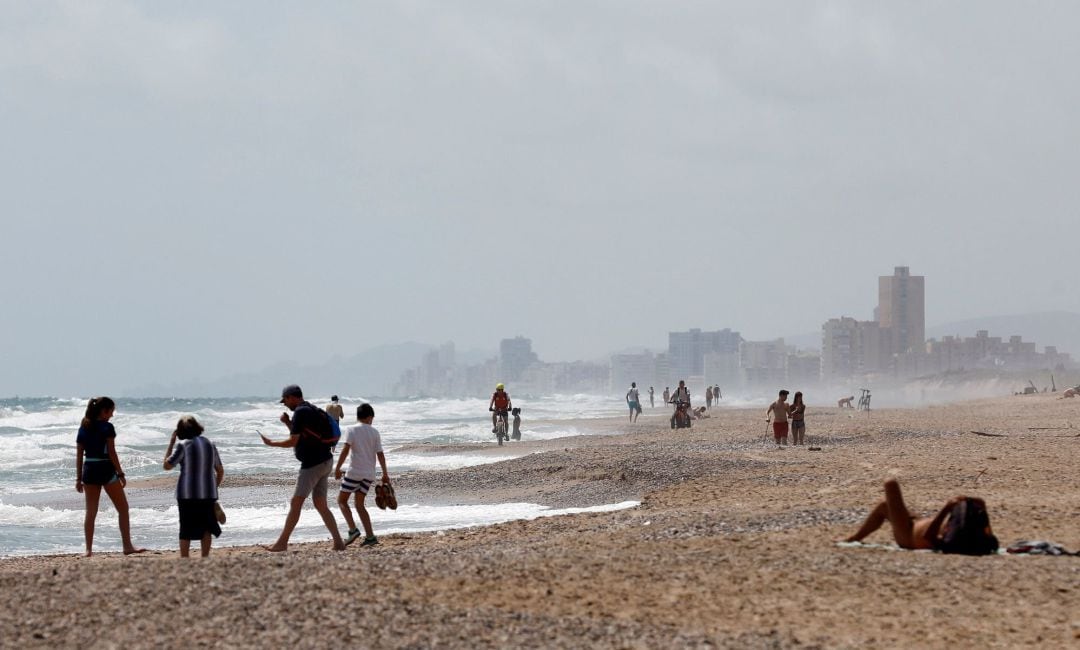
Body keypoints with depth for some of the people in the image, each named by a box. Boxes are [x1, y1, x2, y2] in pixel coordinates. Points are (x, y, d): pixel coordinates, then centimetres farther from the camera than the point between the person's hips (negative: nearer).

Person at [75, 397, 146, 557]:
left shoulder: (84, 428, 8)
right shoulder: (107, 427, -9)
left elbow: (79, 455, 8)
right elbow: (112, 453, -13)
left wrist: (79, 478, 12)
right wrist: (120, 473, -8)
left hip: (89, 471, 5)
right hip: (106, 470, -5)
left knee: (91, 512, 8)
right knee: (123, 509, 5)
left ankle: (89, 549, 5)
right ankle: (127, 546, 1)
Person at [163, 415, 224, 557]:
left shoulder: (182, 445, -9)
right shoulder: (209, 444, 7)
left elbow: (166, 465, -8)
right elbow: (220, 471, 12)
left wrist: (171, 442, -2)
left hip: (187, 494, -4)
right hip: (208, 493, 4)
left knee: (186, 529, 3)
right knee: (206, 528, 12)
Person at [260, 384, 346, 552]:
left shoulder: (300, 412, -12)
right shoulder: (313, 410, 18)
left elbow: (293, 441, -15)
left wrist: (270, 443, -2)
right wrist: (288, 423, 15)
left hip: (313, 464, -10)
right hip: (325, 461, 10)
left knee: (295, 503, -6)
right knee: (320, 505, 10)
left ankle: (282, 543, -4)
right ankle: (338, 543, 6)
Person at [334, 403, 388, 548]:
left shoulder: (351, 430, -2)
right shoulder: (374, 432, 8)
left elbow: (346, 449, -13)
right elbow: (380, 454, 5)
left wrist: (337, 468, -11)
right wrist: (385, 474, 9)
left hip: (355, 471, -4)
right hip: (369, 474, 4)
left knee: (342, 500, 7)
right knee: (359, 504, 13)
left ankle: (353, 529, -12)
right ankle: (370, 536, 2)